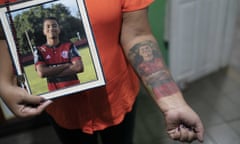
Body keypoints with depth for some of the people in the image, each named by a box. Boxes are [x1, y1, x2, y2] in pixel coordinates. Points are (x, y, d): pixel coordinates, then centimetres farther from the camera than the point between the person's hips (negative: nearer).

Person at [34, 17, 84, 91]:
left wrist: (50, 73, -11)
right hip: (54, 91, 0)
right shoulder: (39, 51, 2)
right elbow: (41, 73, -12)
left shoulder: (69, 46, 3)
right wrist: (66, 65, -11)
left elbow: (79, 67, -10)